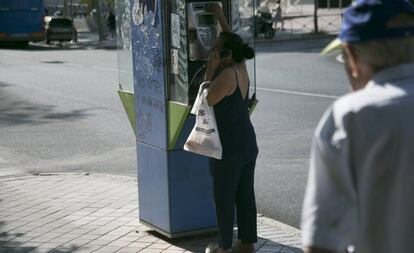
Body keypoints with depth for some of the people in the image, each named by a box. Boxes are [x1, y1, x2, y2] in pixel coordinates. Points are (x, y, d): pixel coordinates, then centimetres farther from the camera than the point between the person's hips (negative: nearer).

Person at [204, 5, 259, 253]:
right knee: (245, 196, 13)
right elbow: (231, 40, 21)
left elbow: (206, 100, -15)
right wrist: (219, 14, 25)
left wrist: (210, 68, -11)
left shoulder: (227, 74, -19)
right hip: (248, 144, 8)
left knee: (223, 197, 4)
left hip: (229, 148, -8)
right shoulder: (241, 68, 6)